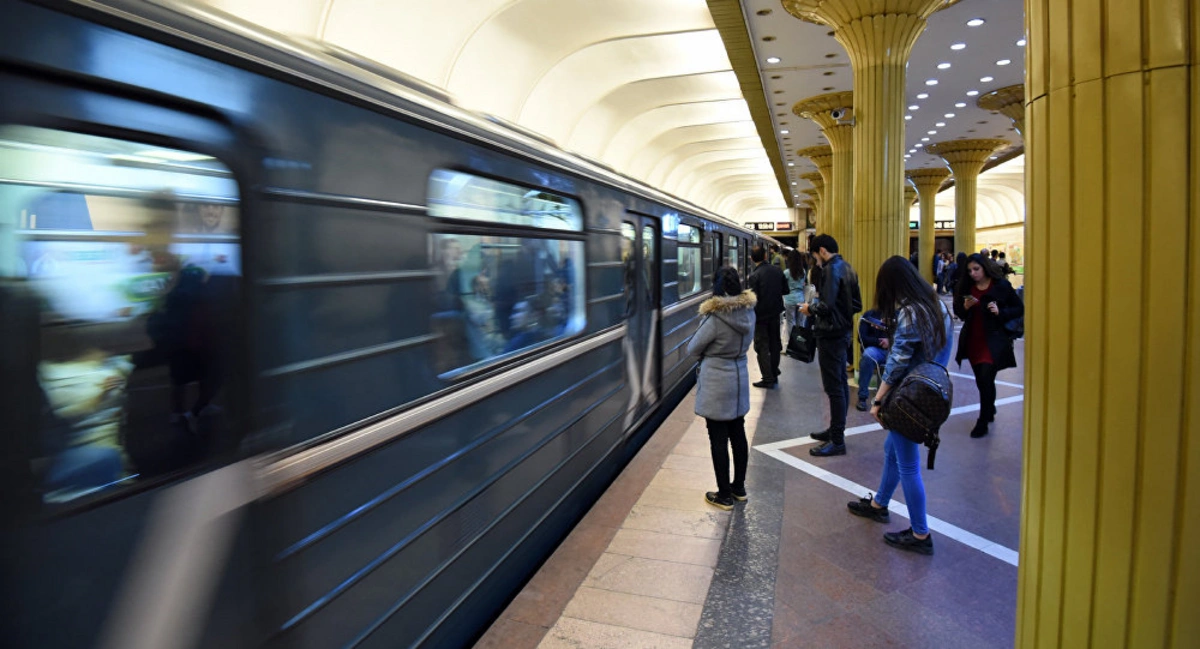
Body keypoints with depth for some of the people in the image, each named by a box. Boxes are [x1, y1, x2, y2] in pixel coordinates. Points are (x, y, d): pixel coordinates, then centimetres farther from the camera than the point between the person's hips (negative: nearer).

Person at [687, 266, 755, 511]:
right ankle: (739, 487, 32)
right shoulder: (749, 312, -1)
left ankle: (724, 496, 14)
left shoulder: (715, 318, -23)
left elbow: (692, 349, -10)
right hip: (739, 381, 7)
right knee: (738, 435, 18)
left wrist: (708, 347, 9)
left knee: (719, 440, 4)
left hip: (717, 385, -7)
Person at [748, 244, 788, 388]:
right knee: (774, 344, 17)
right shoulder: (777, 270, -2)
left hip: (761, 315, -6)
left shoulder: (754, 276, -19)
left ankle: (768, 379, 1)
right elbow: (785, 291, 7)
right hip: (775, 312, 6)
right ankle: (774, 375, 27)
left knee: (762, 347, 2)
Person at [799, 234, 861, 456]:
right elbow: (857, 304, 15)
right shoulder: (847, 268, 12)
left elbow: (827, 306, -25)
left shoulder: (831, 269, -17)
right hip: (843, 332, 10)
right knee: (841, 383, 17)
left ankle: (837, 441, -1)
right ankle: (836, 430, 29)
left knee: (834, 387, -6)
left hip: (830, 334, -10)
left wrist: (810, 309, -7)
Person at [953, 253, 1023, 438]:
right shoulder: (966, 287, 4)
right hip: (973, 342, 4)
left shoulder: (1001, 285, -6)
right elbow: (958, 312, 9)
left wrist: (1000, 312, -18)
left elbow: (1019, 309, -2)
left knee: (986, 378, -12)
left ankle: (983, 421, -2)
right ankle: (990, 410, 37)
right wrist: (965, 307, -12)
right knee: (981, 381, 14)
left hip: (993, 341, -4)